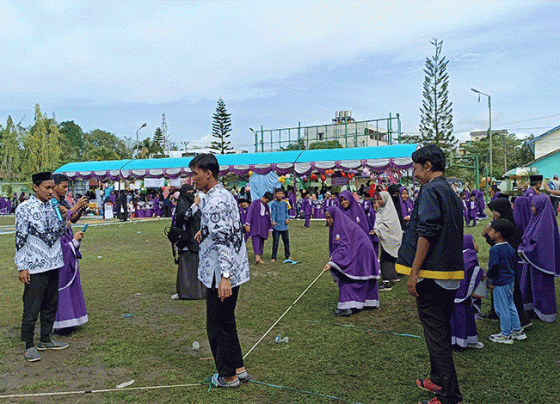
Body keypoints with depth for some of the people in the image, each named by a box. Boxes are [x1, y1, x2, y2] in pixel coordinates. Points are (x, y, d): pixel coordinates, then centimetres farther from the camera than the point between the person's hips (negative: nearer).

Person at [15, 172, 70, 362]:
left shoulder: (52, 206, 8)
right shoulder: (24, 208, -9)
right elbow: (20, 239, -9)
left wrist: (62, 218, -2)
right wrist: (22, 267, -11)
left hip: (53, 264, 6)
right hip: (35, 267, -6)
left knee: (51, 305, 15)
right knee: (32, 308, 0)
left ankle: (45, 340, 29)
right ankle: (29, 346, 14)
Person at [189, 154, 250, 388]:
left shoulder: (214, 202, -21)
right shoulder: (225, 194, 11)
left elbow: (223, 239, -30)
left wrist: (224, 275, -34)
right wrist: (205, 230, 33)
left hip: (220, 275, -10)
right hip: (234, 270, 10)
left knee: (217, 326, 6)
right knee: (226, 322, 21)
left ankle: (227, 376, 20)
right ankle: (238, 368, 32)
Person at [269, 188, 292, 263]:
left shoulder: (284, 203, 10)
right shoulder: (273, 203, -6)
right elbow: (273, 213, -17)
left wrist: (287, 218, 0)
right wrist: (273, 221, -33)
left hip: (284, 226, 5)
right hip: (276, 226, -5)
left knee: (286, 241, 13)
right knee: (275, 242, -2)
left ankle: (287, 255, 30)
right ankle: (273, 257, 7)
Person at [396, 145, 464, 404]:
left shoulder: (430, 190, -14)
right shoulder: (452, 193, 16)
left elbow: (426, 233, -22)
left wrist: (414, 272, -20)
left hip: (431, 274, -10)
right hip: (451, 273, 10)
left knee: (435, 333, -2)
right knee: (442, 330, 20)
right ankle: (438, 380, 35)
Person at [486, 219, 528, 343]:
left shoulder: (495, 250, -21)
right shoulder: (510, 248, 5)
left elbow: (493, 267, -23)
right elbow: (514, 263, 14)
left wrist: (488, 279, -8)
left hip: (500, 284, -9)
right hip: (510, 281, 9)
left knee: (502, 309, 2)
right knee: (511, 306, 20)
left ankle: (506, 335, 12)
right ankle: (518, 331, 29)